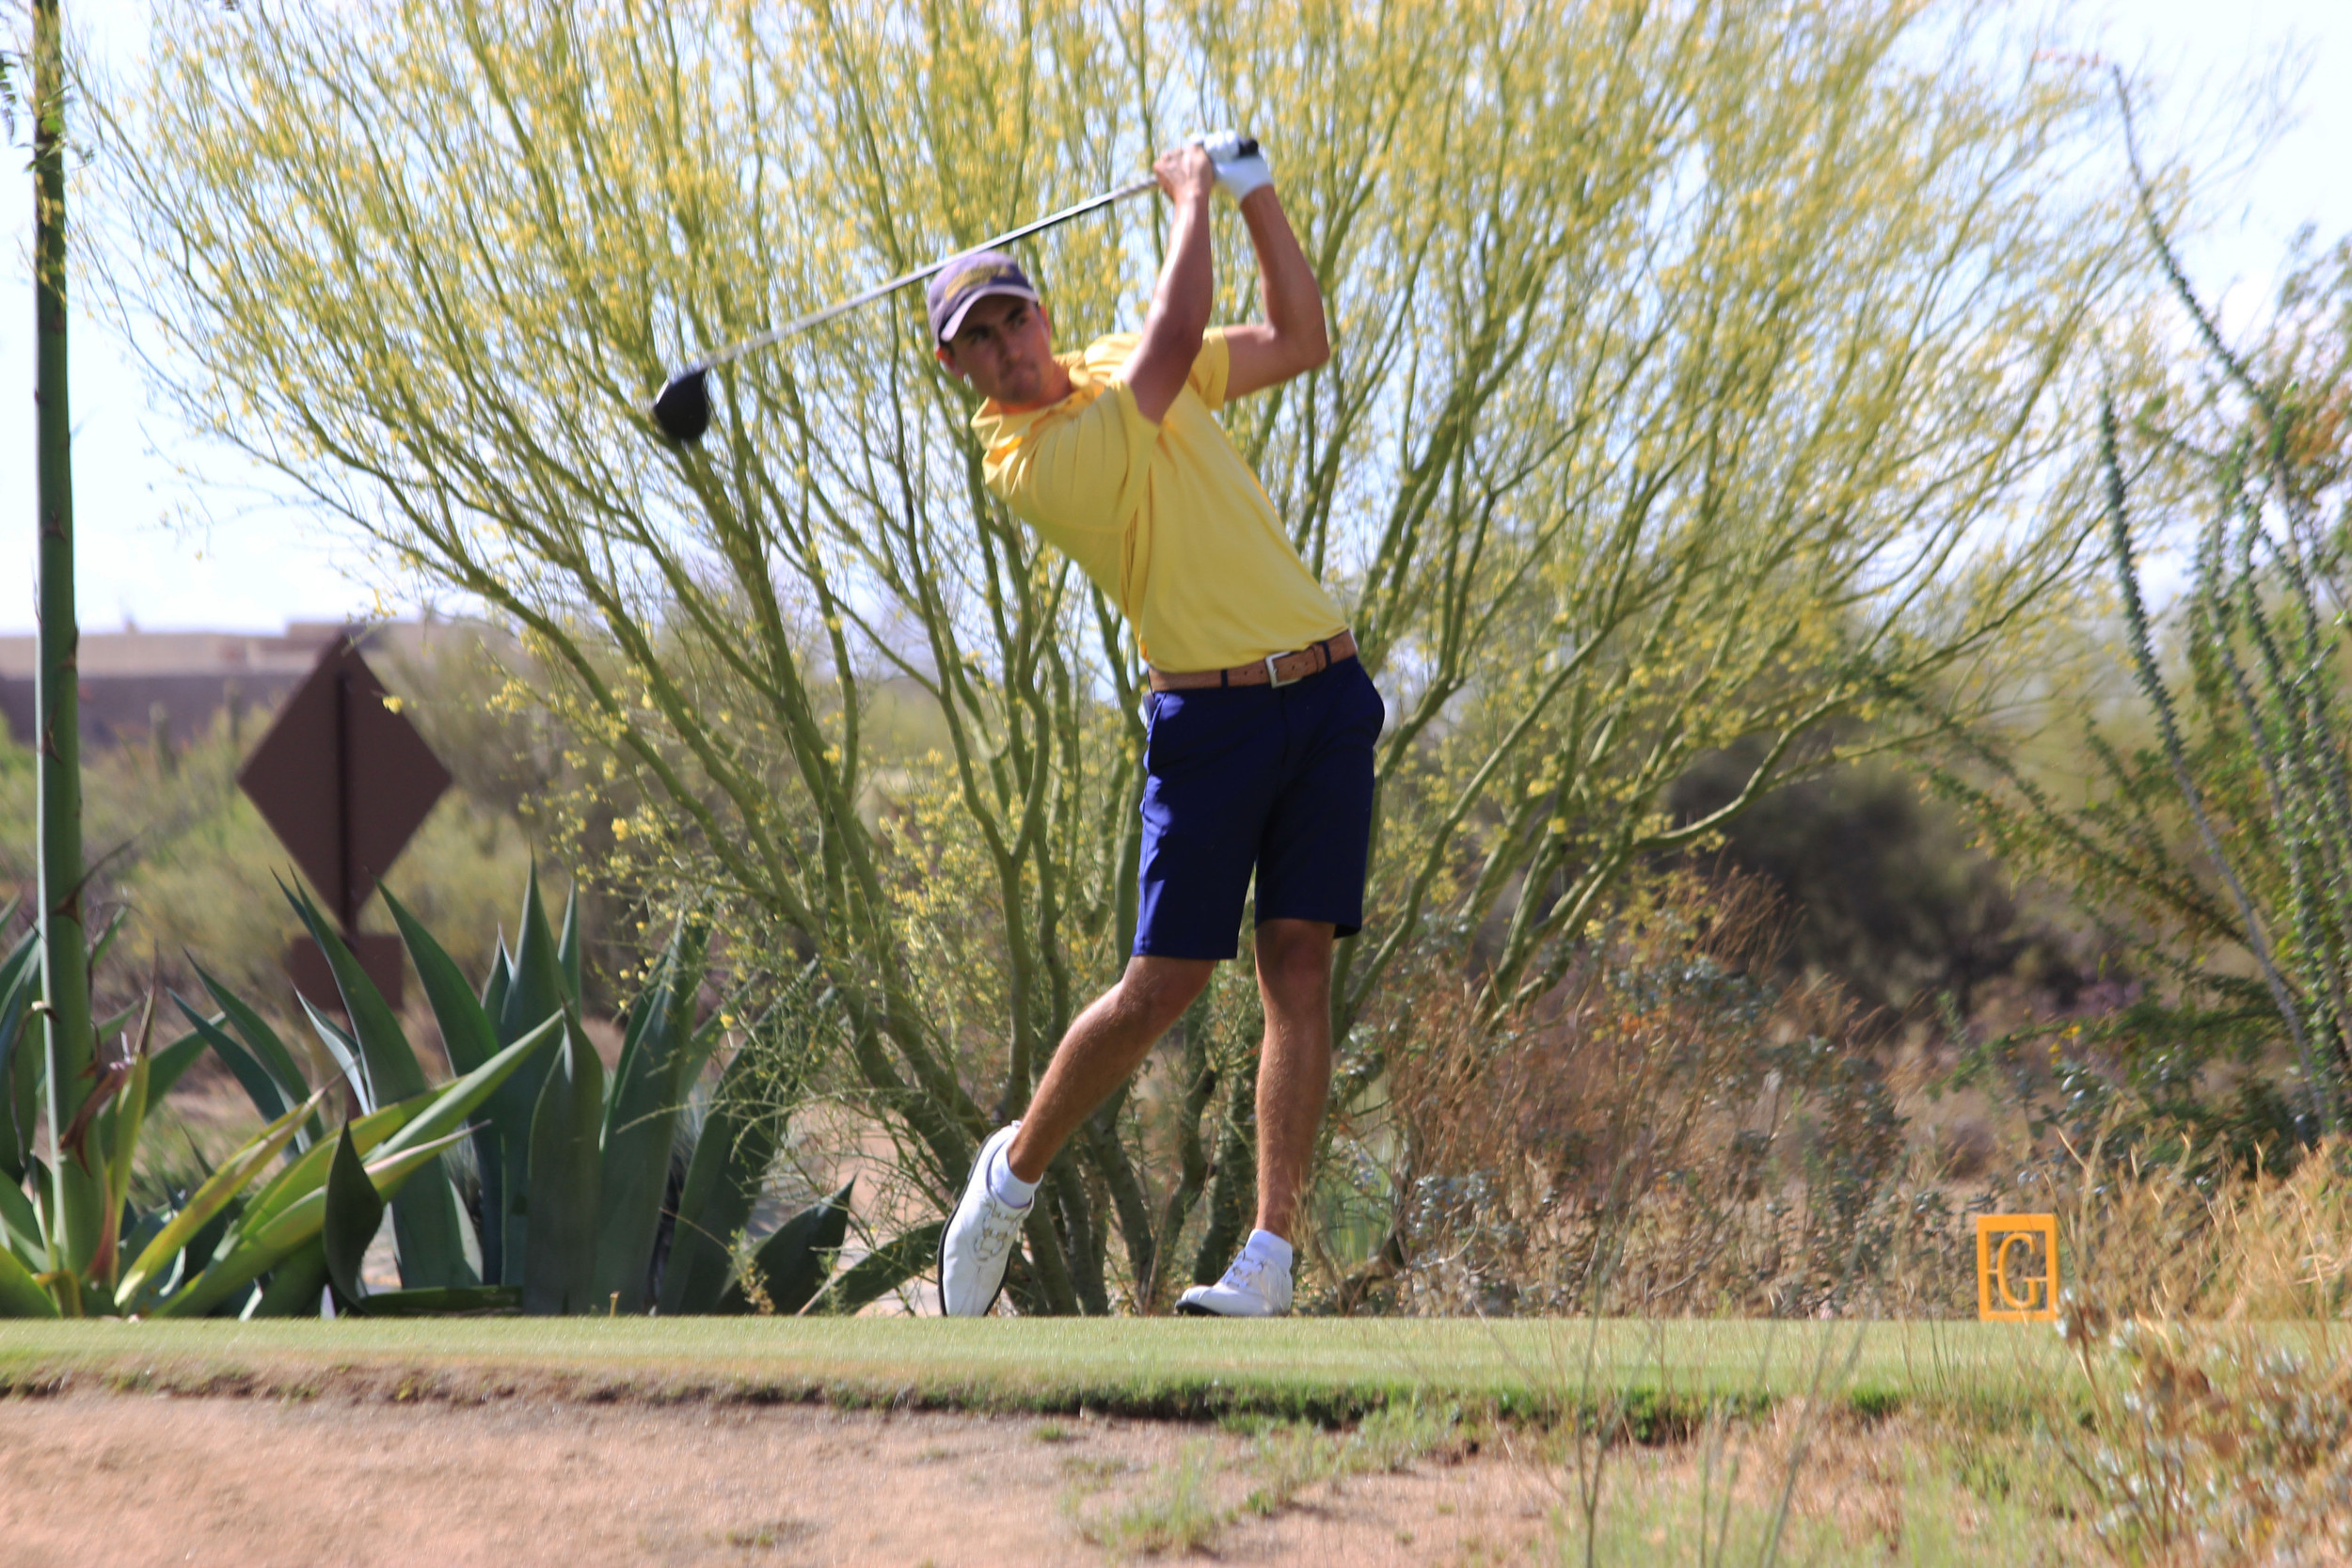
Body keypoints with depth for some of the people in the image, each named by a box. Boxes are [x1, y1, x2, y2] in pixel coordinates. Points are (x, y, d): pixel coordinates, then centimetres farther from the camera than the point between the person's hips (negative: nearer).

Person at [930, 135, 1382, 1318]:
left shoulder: (1126, 370, 13)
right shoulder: (1026, 463, -12)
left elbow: (1302, 341, 19)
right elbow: (1175, 333, -16)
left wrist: (1256, 191, 11)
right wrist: (1191, 199, -2)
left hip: (1326, 696, 5)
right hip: (1209, 717, -5)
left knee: (1298, 963, -5)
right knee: (1160, 985, -7)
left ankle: (1271, 1254, -7)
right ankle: (1014, 1174, 19)